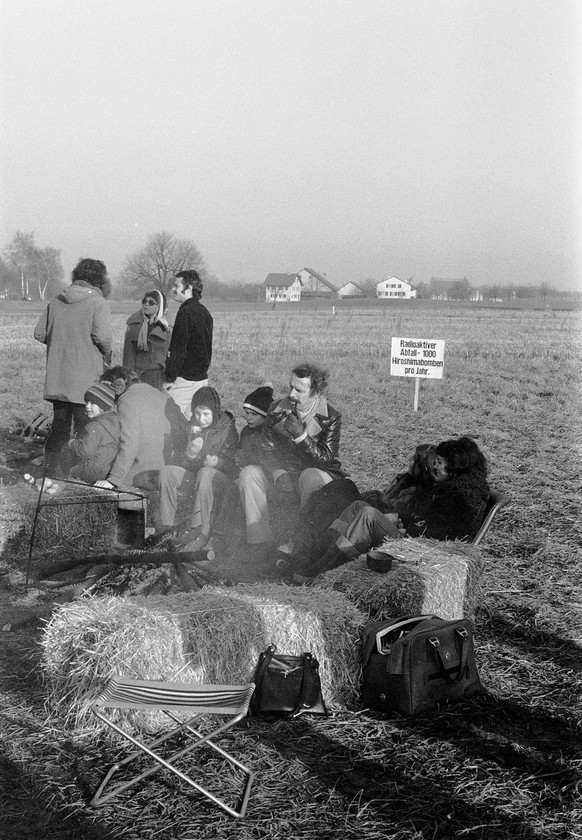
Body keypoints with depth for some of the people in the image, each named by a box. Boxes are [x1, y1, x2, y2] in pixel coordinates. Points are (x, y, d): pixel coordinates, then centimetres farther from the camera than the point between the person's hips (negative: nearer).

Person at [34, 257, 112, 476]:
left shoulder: (56, 301, 8)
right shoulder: (98, 302, -11)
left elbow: (39, 333, 7)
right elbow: (102, 335, -23)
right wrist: (107, 354, -4)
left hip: (56, 378, 5)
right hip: (86, 378, -5)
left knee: (59, 423, 16)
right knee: (85, 426, 5)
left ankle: (51, 466, 19)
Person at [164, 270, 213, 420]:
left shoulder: (185, 312, -15)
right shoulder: (205, 312, 13)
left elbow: (179, 349, -19)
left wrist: (170, 378, -17)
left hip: (184, 379, -9)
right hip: (202, 377, 9)